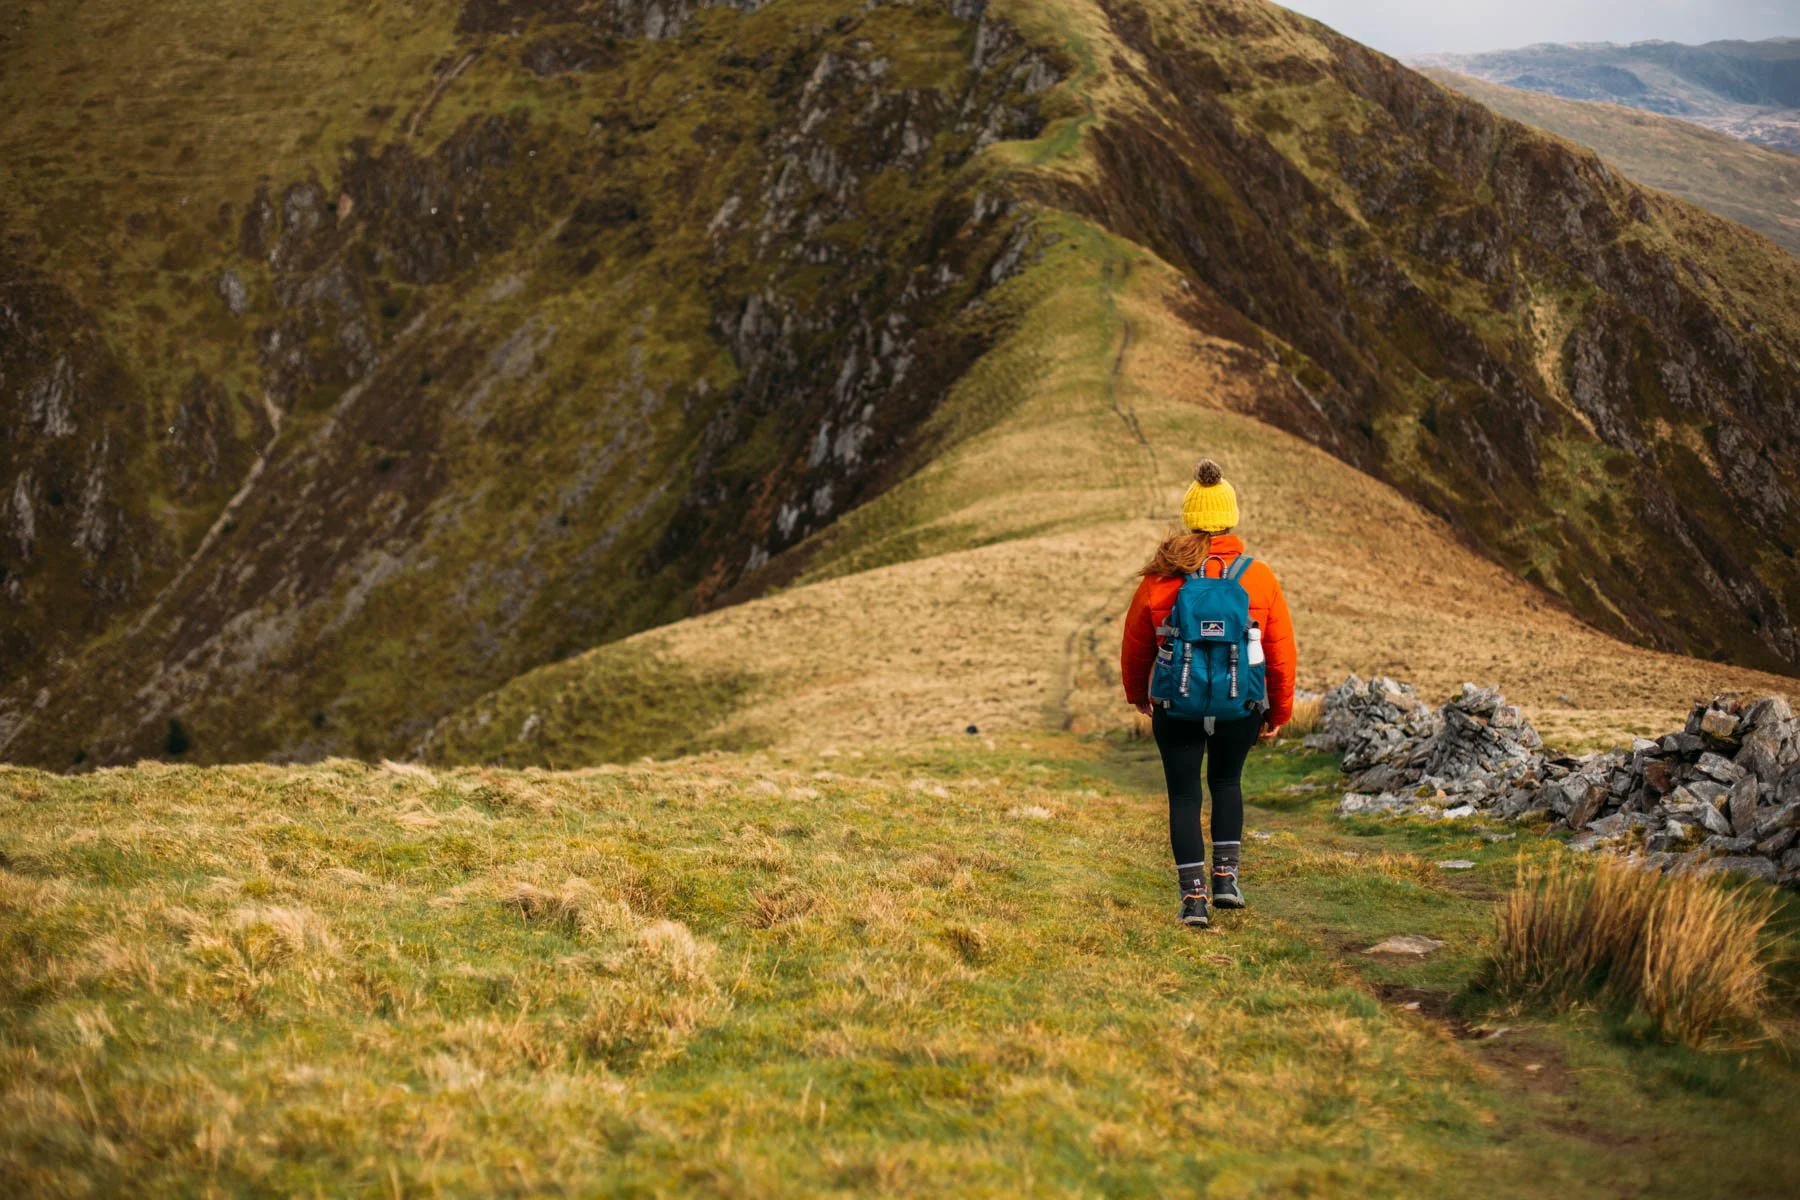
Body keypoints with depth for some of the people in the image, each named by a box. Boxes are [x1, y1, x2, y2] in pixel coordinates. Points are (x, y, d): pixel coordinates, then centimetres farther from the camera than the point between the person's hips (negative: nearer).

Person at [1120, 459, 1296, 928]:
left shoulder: (1160, 578, -6)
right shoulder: (1259, 577, -5)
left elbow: (1135, 646, 6)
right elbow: (1282, 652, 0)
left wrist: (1137, 695, 25)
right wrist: (1279, 713, 14)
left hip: (1175, 710, -1)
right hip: (1241, 710, 1)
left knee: (1184, 795, 10)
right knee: (1227, 782, 24)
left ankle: (1193, 895, 5)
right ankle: (1227, 873, 13)